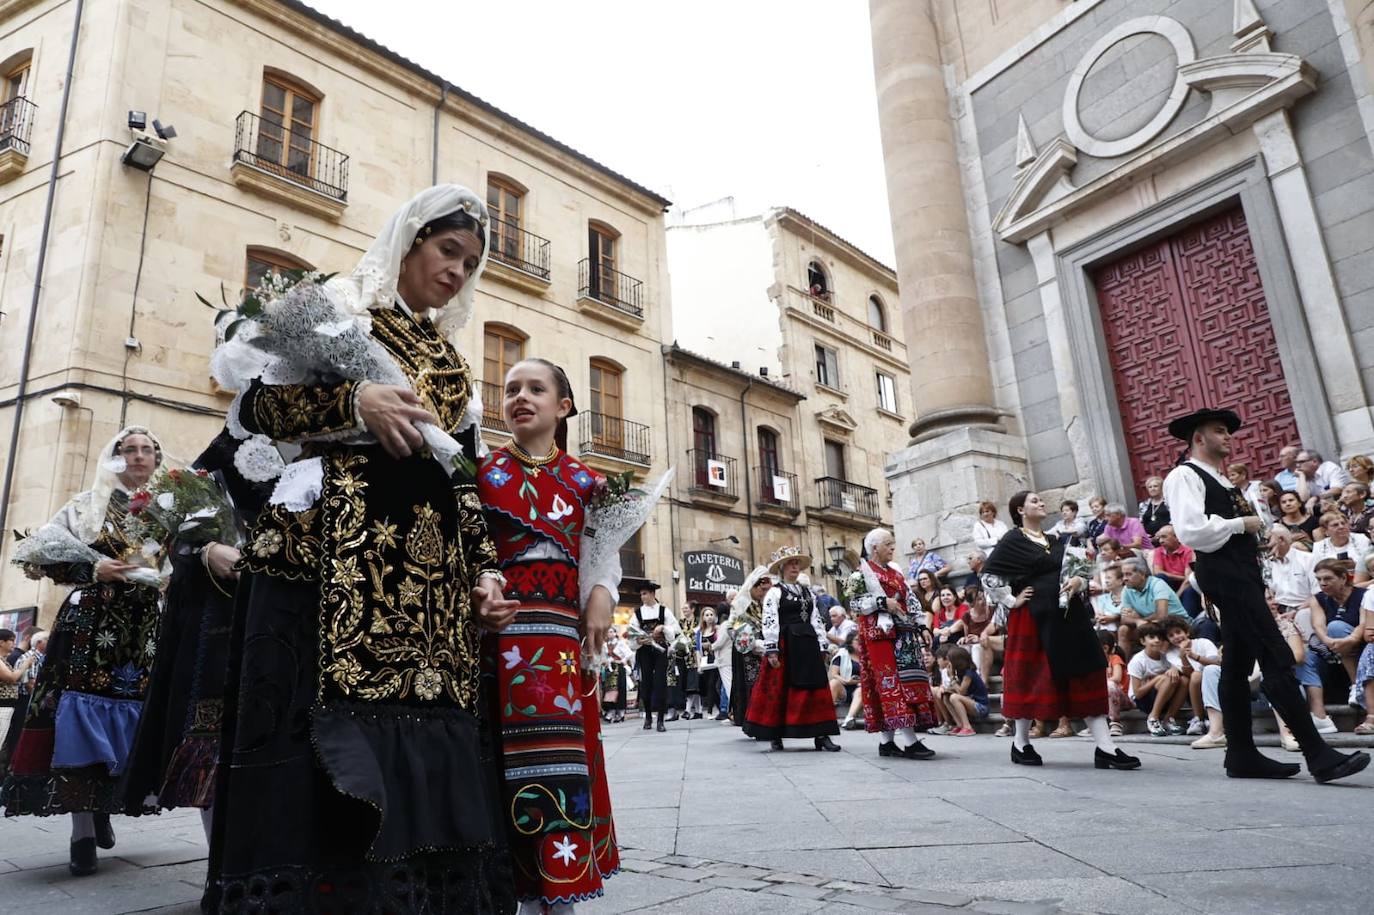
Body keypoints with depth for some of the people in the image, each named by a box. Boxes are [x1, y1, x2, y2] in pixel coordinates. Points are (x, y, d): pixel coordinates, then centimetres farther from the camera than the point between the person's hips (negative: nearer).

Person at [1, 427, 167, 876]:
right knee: (83, 717, -9)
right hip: (93, 622, -3)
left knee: (132, 716, 4)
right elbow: (40, 551, 0)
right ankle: (83, 832, -4)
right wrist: (94, 569, -13)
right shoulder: (89, 503, 7)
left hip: (148, 627, 3)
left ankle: (103, 808, 23)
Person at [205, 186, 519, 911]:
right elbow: (256, 404, 1)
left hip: (436, 568, 6)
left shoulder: (449, 361, 24)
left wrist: (484, 572, 11)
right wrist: (356, 400, -15)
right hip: (336, 552, -5)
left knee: (427, 754, 1)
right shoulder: (337, 307, 10)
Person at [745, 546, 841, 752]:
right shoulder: (774, 592, -1)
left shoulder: (807, 592, 17)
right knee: (779, 689, -2)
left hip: (807, 644, 5)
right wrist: (771, 650, -16)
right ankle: (775, 735, 9)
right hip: (785, 645, -5)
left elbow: (816, 620, 16)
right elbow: (769, 622, -9)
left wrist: (821, 646, 10)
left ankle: (821, 735, 6)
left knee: (815, 688, 2)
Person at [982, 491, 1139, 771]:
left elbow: (1077, 572, 20)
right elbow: (988, 576, -11)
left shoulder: (1055, 542, 16)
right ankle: (1020, 743, 18)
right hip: (1034, 618, -6)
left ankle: (1105, 748, 2)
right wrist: (1012, 601, -11)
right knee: (1032, 678, 2)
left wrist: (1079, 582, -1)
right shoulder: (1013, 541, -4)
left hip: (1068, 616, 6)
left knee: (1086, 676, 1)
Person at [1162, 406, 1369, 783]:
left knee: (1237, 663, 11)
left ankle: (1242, 755, 16)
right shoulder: (1184, 476, -7)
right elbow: (1192, 531, -21)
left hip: (1242, 574, 10)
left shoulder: (1218, 479, 23)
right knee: (1277, 660, -12)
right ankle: (1319, 755, -10)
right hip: (1223, 573, -10)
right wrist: (1241, 523, -10)